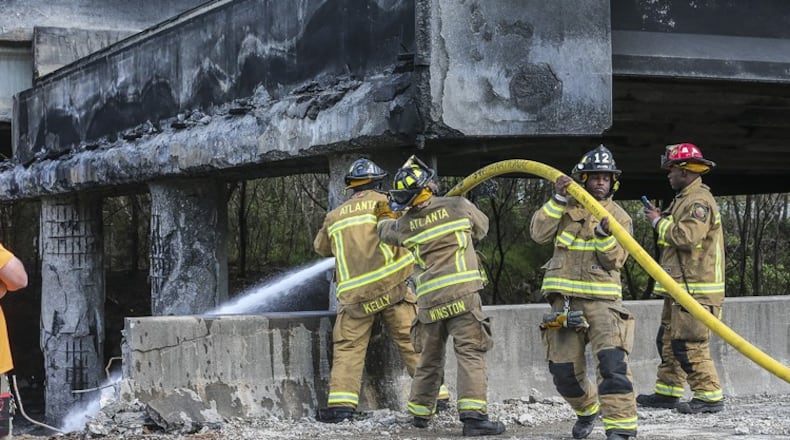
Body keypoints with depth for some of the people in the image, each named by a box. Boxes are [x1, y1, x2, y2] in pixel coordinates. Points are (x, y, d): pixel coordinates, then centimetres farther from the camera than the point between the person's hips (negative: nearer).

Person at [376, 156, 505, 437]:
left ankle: (420, 412, 30)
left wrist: (384, 217, 52)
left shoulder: (404, 225, 7)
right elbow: (482, 227, 18)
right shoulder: (458, 207, -1)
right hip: (461, 294, -4)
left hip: (429, 300, 4)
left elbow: (386, 232, 30)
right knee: (471, 354, -7)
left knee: (429, 358, 18)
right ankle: (473, 415, -18)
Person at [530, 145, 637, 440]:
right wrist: (558, 201, -14)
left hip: (602, 298, -2)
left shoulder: (619, 217, 6)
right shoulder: (566, 208, 10)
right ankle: (588, 410, 33)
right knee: (563, 370, 6)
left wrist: (604, 237, -23)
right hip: (565, 298, 2)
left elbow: (615, 261, -4)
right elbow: (539, 233, -6)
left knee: (612, 360, -22)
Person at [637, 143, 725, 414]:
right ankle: (667, 393, 22)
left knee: (688, 345, -12)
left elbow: (687, 236, -25)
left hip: (696, 289, -11)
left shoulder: (699, 201, -14)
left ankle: (710, 397, -7)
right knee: (668, 341, 15)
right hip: (680, 287, 11)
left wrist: (660, 222, -12)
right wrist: (660, 218, 9)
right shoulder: (685, 199, 20)